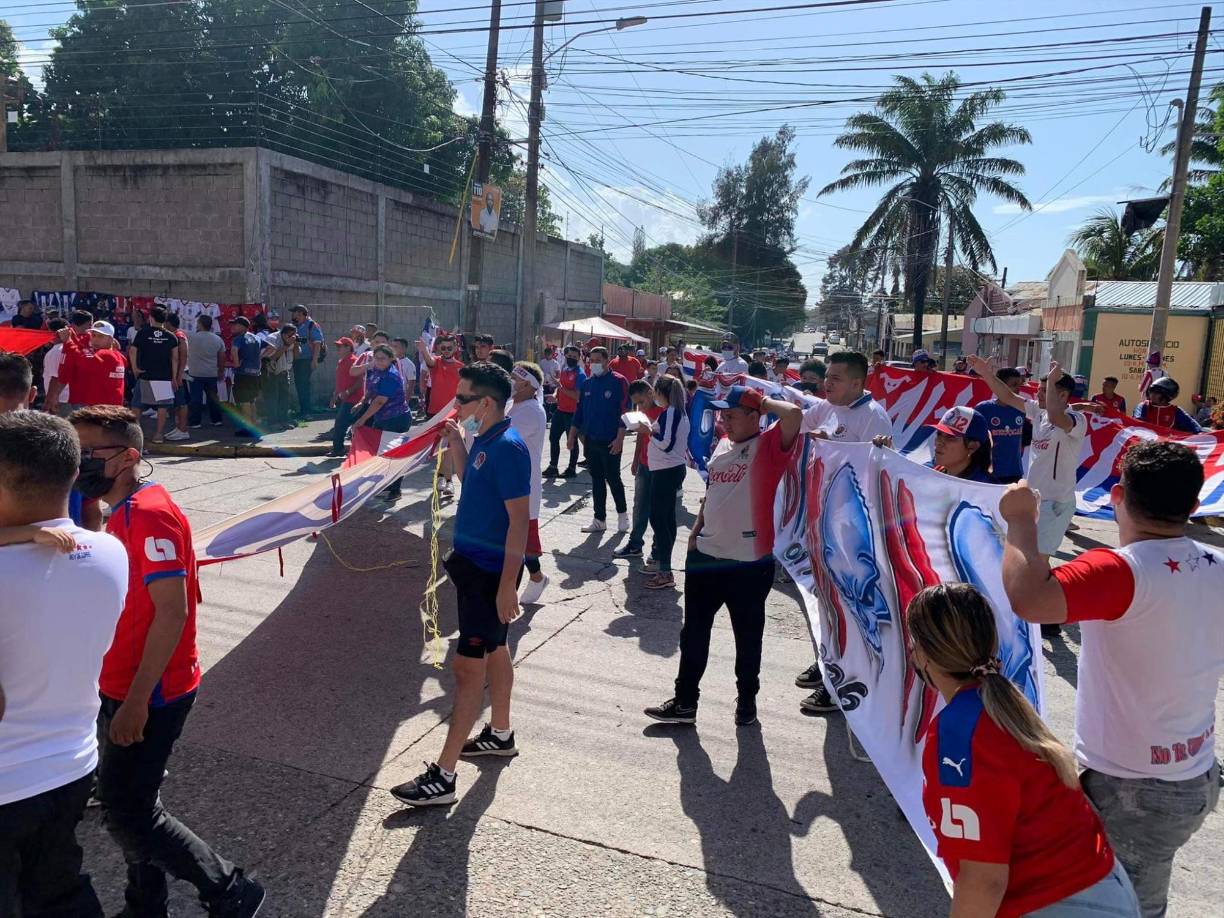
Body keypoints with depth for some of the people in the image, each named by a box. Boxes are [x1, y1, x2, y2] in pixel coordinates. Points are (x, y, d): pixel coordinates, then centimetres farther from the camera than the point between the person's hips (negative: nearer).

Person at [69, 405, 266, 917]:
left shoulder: (149, 514, -20)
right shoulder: (125, 512, 10)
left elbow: (172, 612, -24)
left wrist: (136, 700, -22)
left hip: (149, 693, -9)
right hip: (124, 687, 9)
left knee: (125, 812, -1)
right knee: (129, 804, 18)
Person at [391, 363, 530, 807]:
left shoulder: (508, 448, -22)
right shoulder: (483, 440, 7)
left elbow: (519, 519, -23)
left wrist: (508, 584, -25)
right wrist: (457, 446, 9)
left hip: (491, 572, -10)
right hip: (472, 562, 10)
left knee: (468, 667, -5)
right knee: (494, 650, 22)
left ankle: (442, 776, 2)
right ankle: (500, 735, 40)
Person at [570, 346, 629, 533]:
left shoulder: (618, 382, -8)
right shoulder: (587, 383, 9)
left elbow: (624, 411, -12)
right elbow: (579, 410, 14)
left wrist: (619, 438, -18)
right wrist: (572, 434, 10)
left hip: (610, 442, -5)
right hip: (591, 440, 5)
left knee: (613, 479, 2)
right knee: (596, 479, 10)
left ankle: (622, 513, 22)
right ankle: (599, 519, 18)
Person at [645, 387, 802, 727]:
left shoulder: (769, 445, -11)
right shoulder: (723, 446, 11)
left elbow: (794, 413, -30)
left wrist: (764, 402, -12)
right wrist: (696, 531, 15)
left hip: (750, 562, -7)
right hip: (705, 555, 7)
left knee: (748, 636, 11)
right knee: (694, 630, 13)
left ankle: (747, 700, 31)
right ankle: (685, 701, 25)